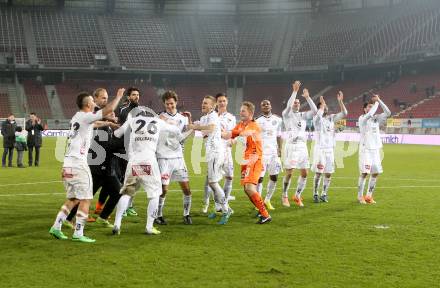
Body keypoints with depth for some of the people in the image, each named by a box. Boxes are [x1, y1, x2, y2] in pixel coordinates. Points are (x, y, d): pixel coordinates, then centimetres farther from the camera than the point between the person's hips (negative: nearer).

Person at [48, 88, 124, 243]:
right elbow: (109, 109, -14)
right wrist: (118, 96, 2)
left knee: (72, 199, 17)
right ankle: (78, 233, -3)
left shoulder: (76, 117, 17)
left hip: (68, 163, 9)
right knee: (85, 199, -2)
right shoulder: (86, 117, -9)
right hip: (78, 164, -9)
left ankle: (56, 226, 15)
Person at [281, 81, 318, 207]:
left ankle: (297, 195, 18)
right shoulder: (287, 114, 3)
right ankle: (285, 196, 10)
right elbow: (288, 106, -18)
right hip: (291, 146, -5)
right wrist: (295, 91, -20)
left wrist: (307, 97, -6)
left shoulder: (303, 115, 15)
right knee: (289, 173, -6)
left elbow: (314, 110, 0)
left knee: (304, 173, 3)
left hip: (302, 146, 5)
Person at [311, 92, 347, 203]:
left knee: (328, 173, 5)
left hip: (330, 149, 5)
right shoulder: (316, 118, -3)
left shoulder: (332, 118, 11)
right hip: (320, 148, -4)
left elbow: (344, 113, 0)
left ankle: (324, 194, 15)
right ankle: (315, 194, 6)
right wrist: (322, 104, -13)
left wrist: (340, 101, -9)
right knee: (318, 172, -4)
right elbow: (319, 114, -27)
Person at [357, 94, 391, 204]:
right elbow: (370, 114, -24)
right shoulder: (362, 118, -4)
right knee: (364, 173, -10)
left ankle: (369, 196, 14)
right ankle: (360, 196, -1)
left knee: (375, 173, 4)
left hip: (376, 149, 6)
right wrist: (376, 102, -10)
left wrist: (379, 101, -2)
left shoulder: (376, 118, 12)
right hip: (365, 149, -6)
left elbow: (388, 113, 1)